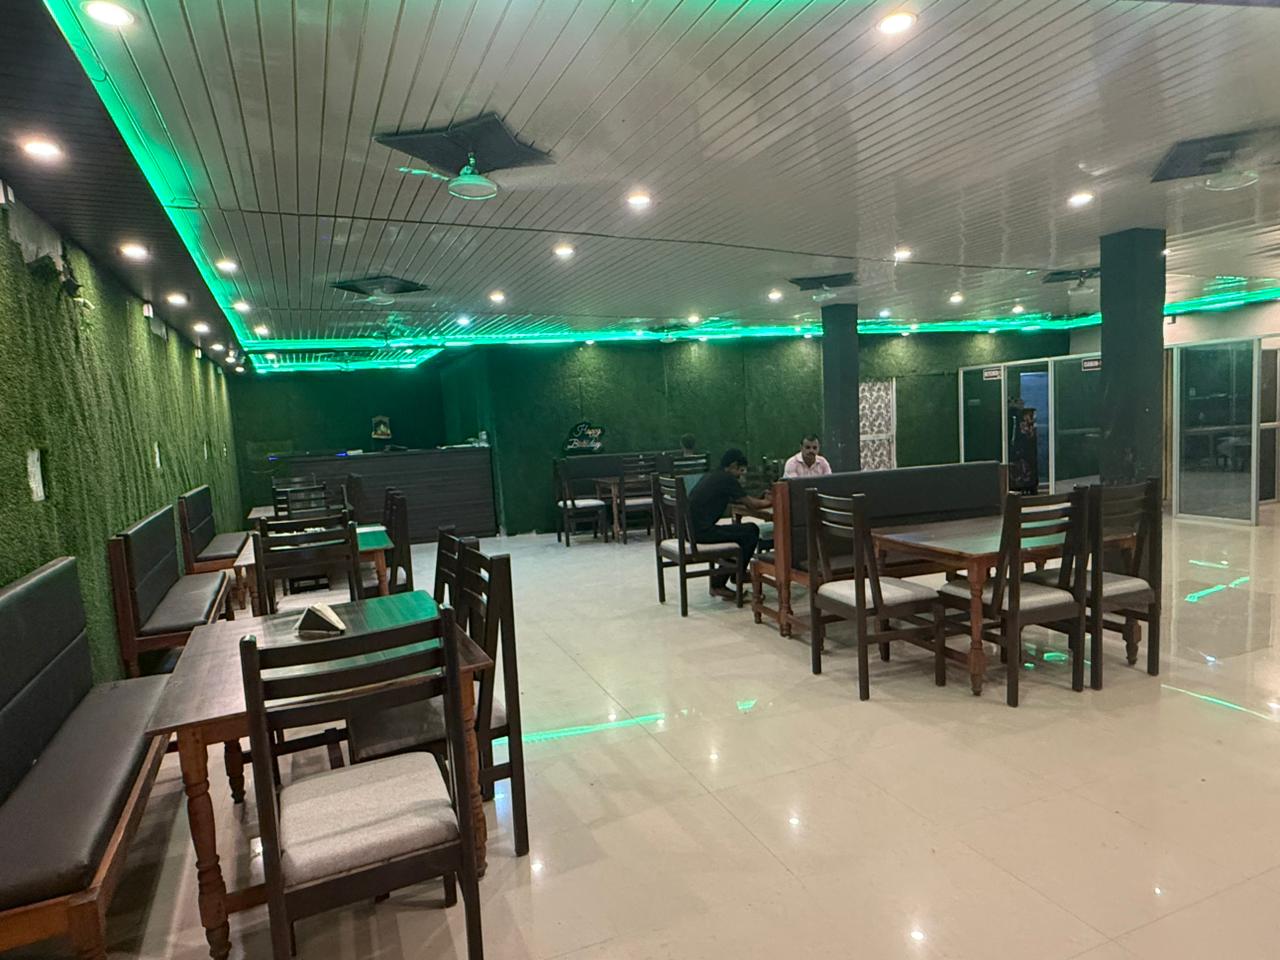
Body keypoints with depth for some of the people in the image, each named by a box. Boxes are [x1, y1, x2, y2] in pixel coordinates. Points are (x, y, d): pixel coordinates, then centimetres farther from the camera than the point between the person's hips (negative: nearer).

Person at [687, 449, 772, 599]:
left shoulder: (713, 476, 18)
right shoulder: (727, 479, -9)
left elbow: (734, 499, 26)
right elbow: (752, 504, -5)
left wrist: (762, 499, 17)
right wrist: (770, 502, 13)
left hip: (691, 529, 9)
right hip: (702, 532, -9)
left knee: (740, 531, 25)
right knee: (751, 531, 0)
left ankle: (718, 581, 21)